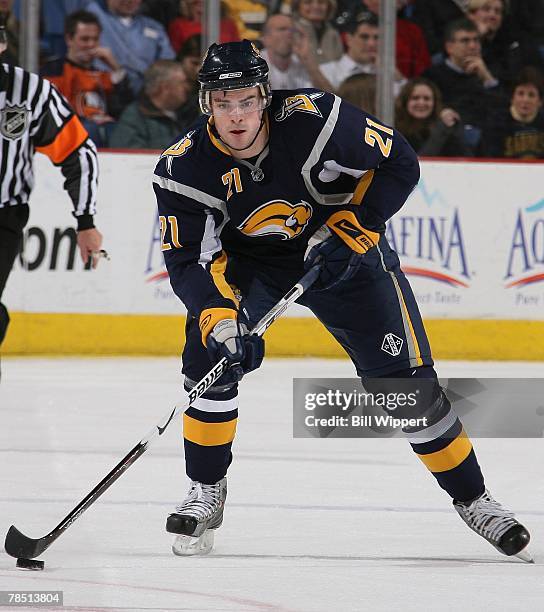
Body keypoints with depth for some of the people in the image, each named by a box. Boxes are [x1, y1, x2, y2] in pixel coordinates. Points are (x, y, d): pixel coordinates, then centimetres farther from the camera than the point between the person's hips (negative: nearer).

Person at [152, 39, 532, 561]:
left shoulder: (315, 120, -30)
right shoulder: (184, 169, -23)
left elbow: (399, 164, -18)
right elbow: (187, 259, -21)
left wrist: (350, 227, -26)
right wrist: (218, 313, -38)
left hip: (343, 251, -1)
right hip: (248, 260, 1)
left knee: (405, 379, -5)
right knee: (212, 353, -21)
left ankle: (471, 498, 12)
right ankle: (206, 493, -2)